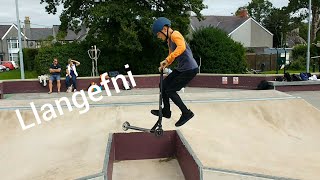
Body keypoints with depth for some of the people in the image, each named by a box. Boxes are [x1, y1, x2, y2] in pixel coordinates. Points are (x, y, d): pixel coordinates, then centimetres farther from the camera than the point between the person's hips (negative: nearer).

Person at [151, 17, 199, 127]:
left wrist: (167, 60, -34)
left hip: (190, 69, -10)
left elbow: (181, 47, -34)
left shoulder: (175, 35, -14)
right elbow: (171, 54, 24)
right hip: (180, 69, 10)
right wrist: (164, 65, 7)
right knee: (163, 85, 10)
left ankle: (186, 113, 6)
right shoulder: (169, 40, 15)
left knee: (170, 91, -7)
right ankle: (166, 111, 25)